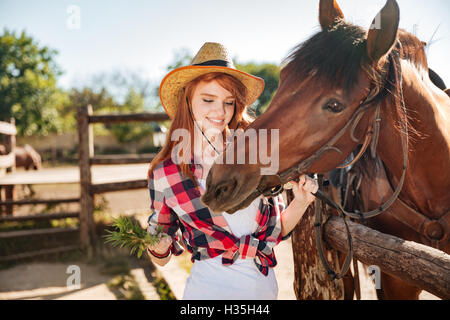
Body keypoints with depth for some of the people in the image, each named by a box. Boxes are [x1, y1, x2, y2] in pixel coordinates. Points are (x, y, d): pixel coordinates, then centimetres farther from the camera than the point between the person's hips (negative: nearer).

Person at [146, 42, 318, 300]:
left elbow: (278, 229, 2)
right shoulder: (164, 174, -10)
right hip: (209, 288, -2)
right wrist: (157, 248, -20)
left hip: (266, 287, 2)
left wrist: (301, 203, -15)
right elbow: (162, 259, 0)